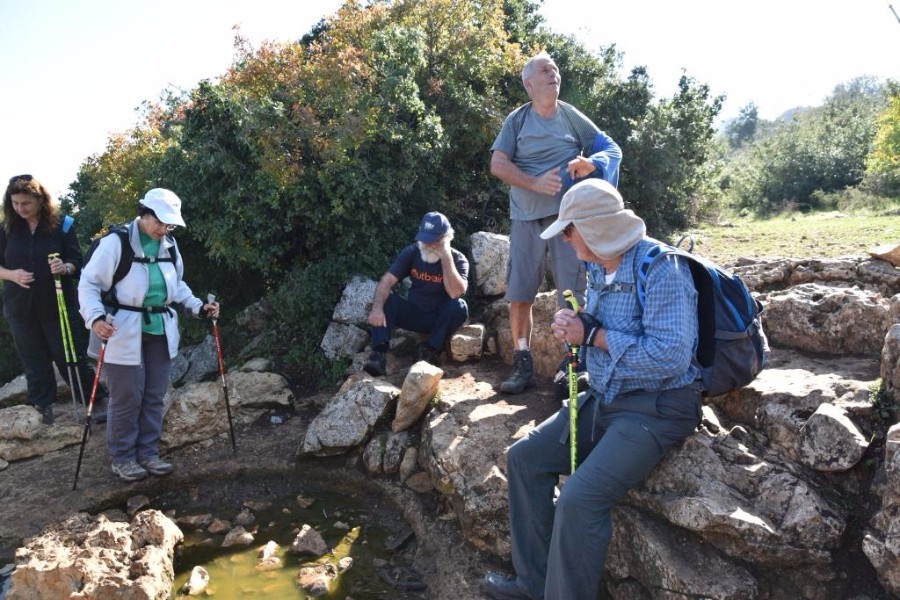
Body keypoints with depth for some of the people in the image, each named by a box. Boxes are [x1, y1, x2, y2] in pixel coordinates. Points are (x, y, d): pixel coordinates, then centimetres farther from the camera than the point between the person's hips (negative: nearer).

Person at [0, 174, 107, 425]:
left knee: (71, 358, 2)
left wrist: (65, 267, -27)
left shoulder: (61, 225, -6)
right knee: (34, 362, 11)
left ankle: (99, 401, 15)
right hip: (21, 308, 3)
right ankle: (43, 407, 24)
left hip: (58, 305, -3)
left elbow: (78, 262, -5)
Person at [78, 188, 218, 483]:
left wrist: (198, 307, 5)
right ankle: (122, 457, 19)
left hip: (160, 332, 6)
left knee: (154, 396, 12)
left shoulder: (169, 246, 7)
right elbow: (89, 283, -11)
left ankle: (148, 452, 25)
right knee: (127, 398, 1)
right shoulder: (116, 242, -12)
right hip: (125, 333, -6)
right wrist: (96, 318, -26)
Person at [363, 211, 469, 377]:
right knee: (384, 297, -22)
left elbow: (455, 293, -30)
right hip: (412, 313, 2)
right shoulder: (412, 252, -6)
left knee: (459, 307, -32)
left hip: (439, 319, -2)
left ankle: (430, 350, -14)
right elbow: (386, 281, -17)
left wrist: (446, 257, -30)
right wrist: (377, 308, -35)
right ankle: (379, 354, -33)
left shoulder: (457, 259, -12)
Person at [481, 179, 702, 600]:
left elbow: (670, 357, -29)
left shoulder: (660, 268, -21)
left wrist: (592, 335, -20)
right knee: (524, 458, 5)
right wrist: (571, 327, -6)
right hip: (603, 398, 9)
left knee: (579, 499, -25)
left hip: (656, 408, -9)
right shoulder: (599, 267, 7)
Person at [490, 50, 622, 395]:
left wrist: (590, 163, -13)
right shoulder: (517, 120, 5)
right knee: (519, 294, 1)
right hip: (525, 217, 1)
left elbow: (611, 149, 9)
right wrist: (535, 184, -15)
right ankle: (523, 366, 10)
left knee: (573, 294, 0)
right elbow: (498, 165, -3)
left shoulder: (572, 117, 6)